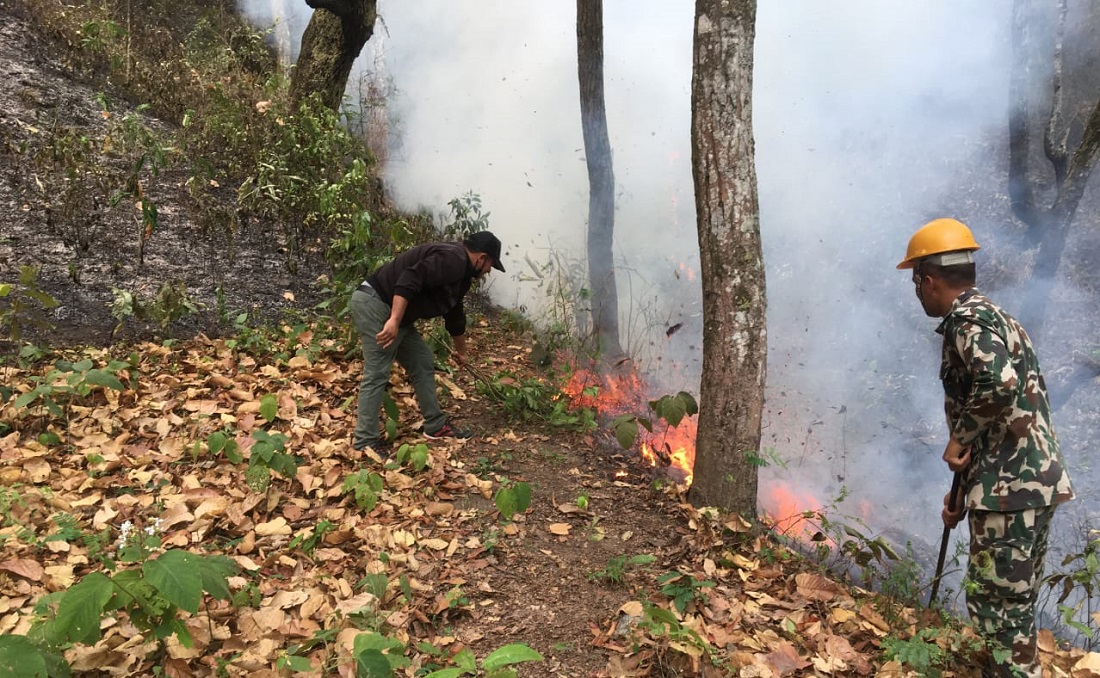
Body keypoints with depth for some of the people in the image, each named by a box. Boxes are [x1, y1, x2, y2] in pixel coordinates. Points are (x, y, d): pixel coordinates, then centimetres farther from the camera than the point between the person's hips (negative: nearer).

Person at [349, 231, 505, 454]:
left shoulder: (461, 272, 18)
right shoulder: (452, 260, -16)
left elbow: (455, 314, 33)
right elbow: (410, 279, -29)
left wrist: (461, 350, 44)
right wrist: (394, 320, -34)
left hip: (393, 312, 11)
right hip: (374, 303, -11)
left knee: (423, 364, 13)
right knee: (377, 374, -10)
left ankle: (435, 426, 22)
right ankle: (364, 442, -4)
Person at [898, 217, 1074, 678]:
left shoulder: (967, 319, -12)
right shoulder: (989, 317, 20)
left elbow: (999, 384, -32)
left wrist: (958, 439, -17)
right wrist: (962, 490, 24)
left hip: (1010, 485, -10)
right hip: (1033, 480, 10)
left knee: (995, 602, -1)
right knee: (1015, 600, 18)